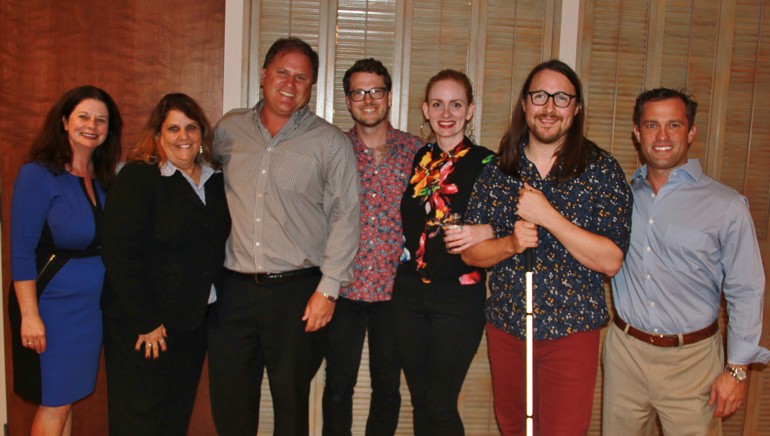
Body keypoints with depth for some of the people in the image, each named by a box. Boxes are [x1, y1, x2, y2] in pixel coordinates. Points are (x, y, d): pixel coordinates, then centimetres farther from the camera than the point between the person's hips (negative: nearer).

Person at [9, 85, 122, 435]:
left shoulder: (102, 179, 8)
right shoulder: (38, 174, -11)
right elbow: (21, 253, -15)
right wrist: (30, 315, -18)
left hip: (90, 305, 6)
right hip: (51, 303, -6)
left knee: (68, 399, 15)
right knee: (54, 403, 3)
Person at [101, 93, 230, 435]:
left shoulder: (216, 181, 7)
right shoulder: (137, 178, -11)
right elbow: (120, 255, -17)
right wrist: (146, 322, -18)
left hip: (195, 322, 6)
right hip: (140, 326, -6)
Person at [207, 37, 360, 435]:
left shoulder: (330, 142, -2)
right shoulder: (229, 129, 7)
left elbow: (345, 217, -3)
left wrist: (328, 289, -8)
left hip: (297, 292, -3)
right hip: (234, 288, 3)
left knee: (291, 402, 11)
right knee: (229, 402, 11)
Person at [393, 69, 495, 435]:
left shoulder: (486, 163, -6)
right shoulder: (417, 159, 9)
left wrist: (484, 232, -24)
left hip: (459, 295, -5)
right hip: (410, 291, 5)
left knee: (441, 405, -1)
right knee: (419, 401, 13)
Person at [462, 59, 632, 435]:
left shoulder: (602, 171, -8)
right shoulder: (497, 170, 1)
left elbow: (610, 260, -16)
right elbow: (470, 252, 2)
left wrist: (547, 215, -24)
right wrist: (510, 244, -18)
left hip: (570, 330, -3)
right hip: (505, 325, 4)